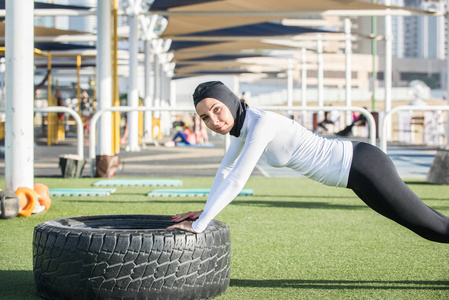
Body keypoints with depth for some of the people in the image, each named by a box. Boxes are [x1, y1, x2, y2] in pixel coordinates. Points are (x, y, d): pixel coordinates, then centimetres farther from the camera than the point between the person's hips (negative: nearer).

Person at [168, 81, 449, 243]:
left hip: (364, 169, -9)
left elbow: (236, 181, -28)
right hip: (358, 164, 9)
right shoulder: (244, 119, 3)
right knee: (422, 219, 28)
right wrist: (206, 210, 20)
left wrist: (199, 225, -22)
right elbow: (226, 168, 19)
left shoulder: (262, 124, -25)